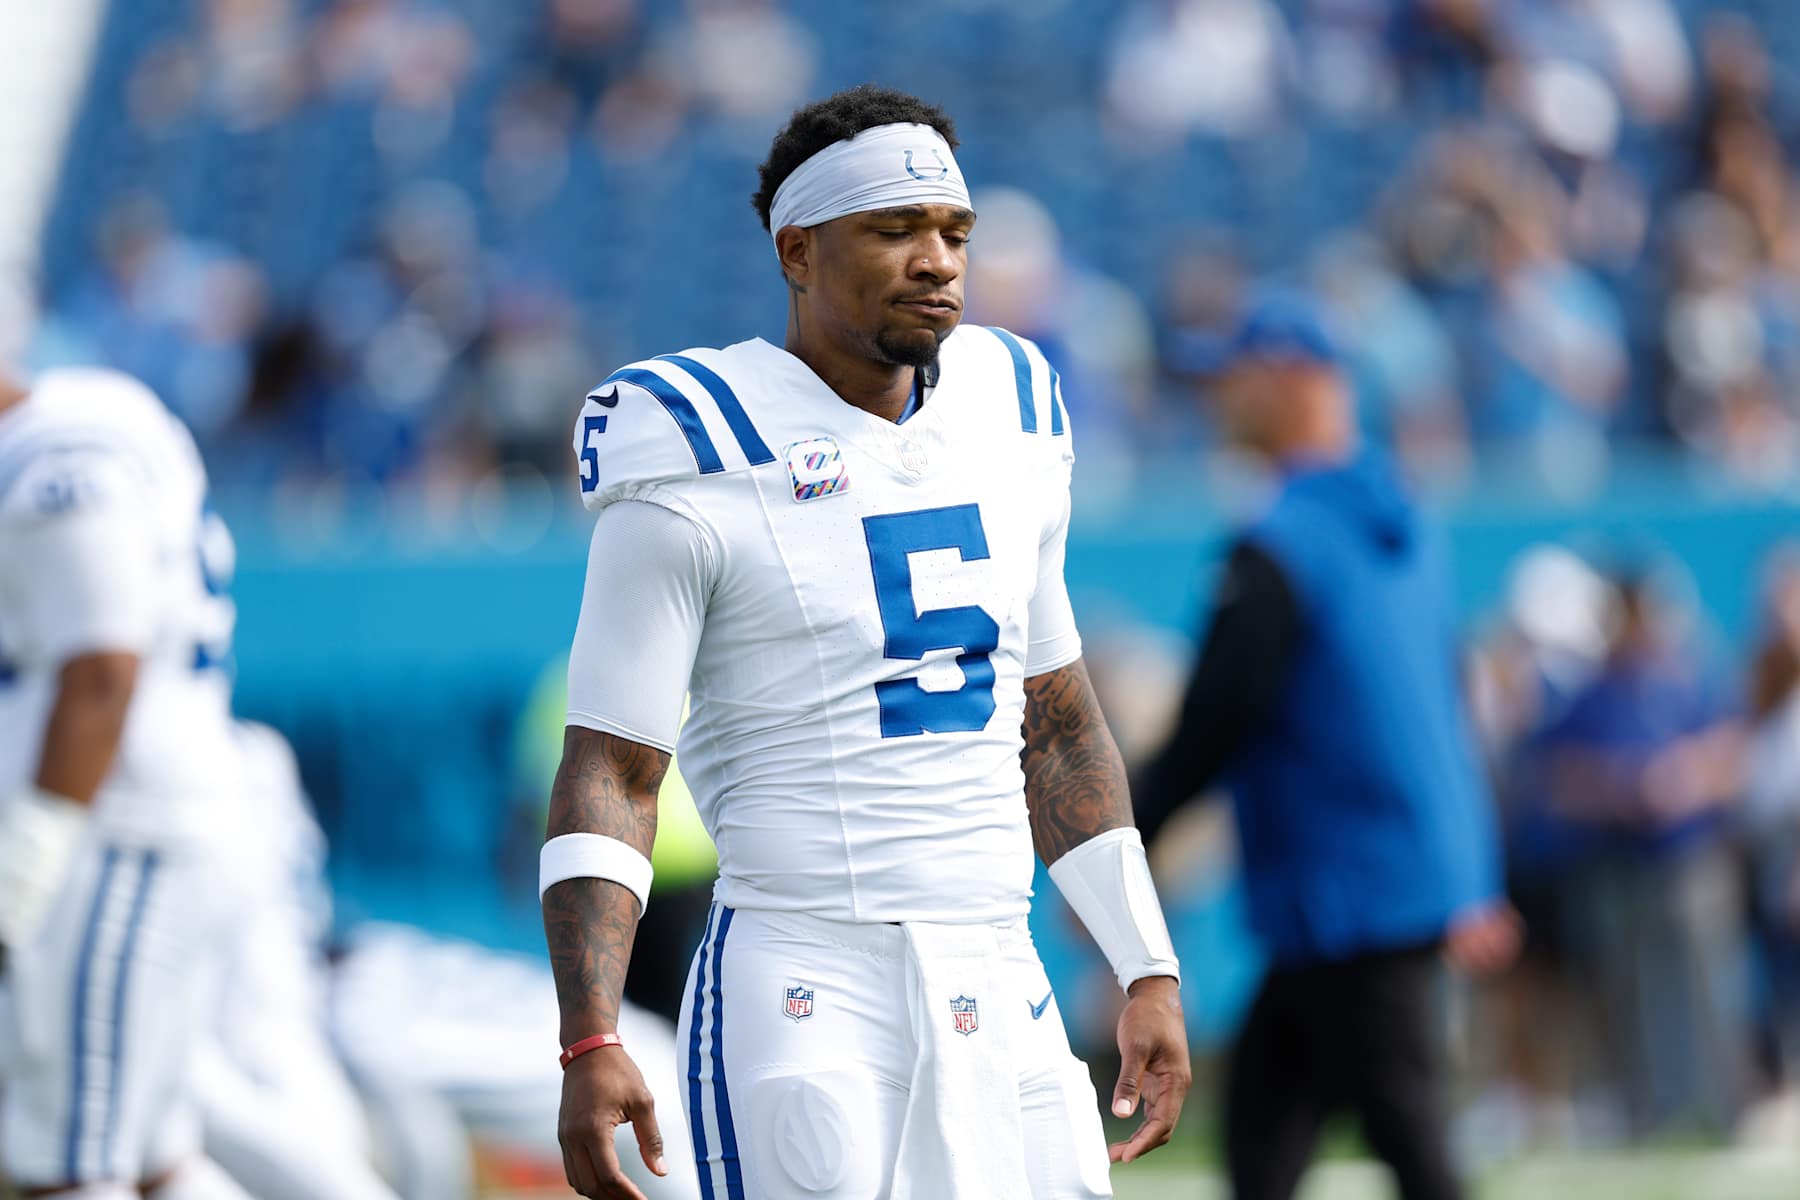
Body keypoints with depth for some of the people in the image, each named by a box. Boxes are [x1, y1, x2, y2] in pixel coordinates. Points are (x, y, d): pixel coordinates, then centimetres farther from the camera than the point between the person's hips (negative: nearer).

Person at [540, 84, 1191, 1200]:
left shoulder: (1012, 417, 12)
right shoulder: (700, 465, -7)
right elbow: (609, 776, -8)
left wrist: (1148, 974, 18)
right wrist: (590, 1046, -18)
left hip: (998, 988, 6)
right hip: (805, 1002, -6)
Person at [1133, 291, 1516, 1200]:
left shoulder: (1279, 551, -14)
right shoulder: (1403, 531, 13)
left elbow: (1210, 730, -16)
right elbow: (1446, 709, 19)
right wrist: (1474, 884, 23)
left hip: (1351, 908, -9)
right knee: (1261, 1106, 13)